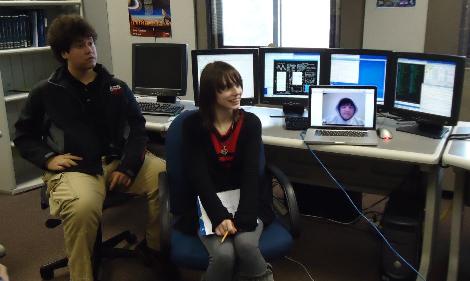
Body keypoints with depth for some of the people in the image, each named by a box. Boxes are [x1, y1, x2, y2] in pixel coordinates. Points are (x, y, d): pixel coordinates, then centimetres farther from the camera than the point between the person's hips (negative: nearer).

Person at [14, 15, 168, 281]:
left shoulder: (117, 87, 13)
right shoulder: (46, 92, 9)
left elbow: (137, 127, 6)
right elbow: (24, 135, 16)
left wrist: (128, 167, -10)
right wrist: (47, 158, -5)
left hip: (118, 160, 3)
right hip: (73, 167, -2)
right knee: (82, 208, -37)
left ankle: (156, 246, 4)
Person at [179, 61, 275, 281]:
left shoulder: (251, 122, -3)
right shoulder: (193, 125, -6)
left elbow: (251, 172, -12)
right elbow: (198, 176, -13)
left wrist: (243, 218, -25)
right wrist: (219, 216, -26)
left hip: (245, 200, 1)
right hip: (208, 203, -1)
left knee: (246, 244, -30)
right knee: (223, 254, -28)